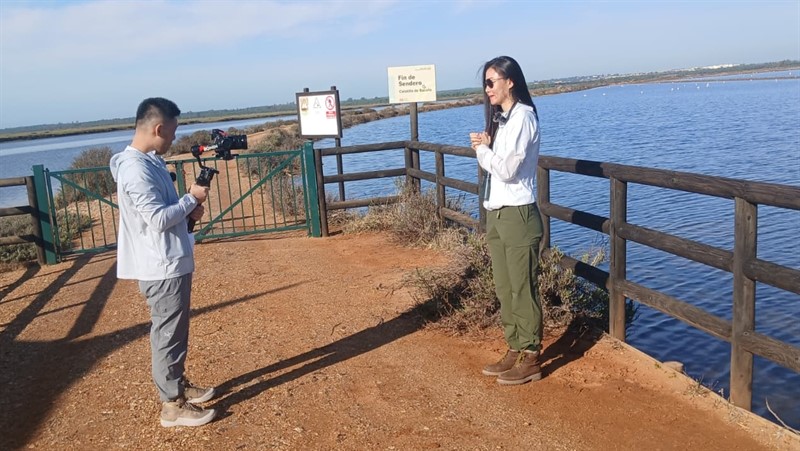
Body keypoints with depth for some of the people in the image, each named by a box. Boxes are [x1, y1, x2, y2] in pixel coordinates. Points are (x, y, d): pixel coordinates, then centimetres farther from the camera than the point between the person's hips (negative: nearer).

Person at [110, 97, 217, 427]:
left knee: (173, 330, 20)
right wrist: (192, 198, -13)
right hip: (162, 267, -10)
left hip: (171, 262, 10)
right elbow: (158, 219, -25)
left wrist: (188, 210, 2)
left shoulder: (149, 161, 10)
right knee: (169, 333, 1)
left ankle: (178, 385, 35)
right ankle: (172, 405, 13)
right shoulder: (136, 169, -22)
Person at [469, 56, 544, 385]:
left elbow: (507, 169, -19)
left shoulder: (522, 116, -12)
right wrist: (485, 147, -4)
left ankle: (531, 359, 11)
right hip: (496, 213, 9)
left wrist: (482, 149, -6)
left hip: (517, 214, -9)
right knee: (504, 289, 14)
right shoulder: (500, 118, 15)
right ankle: (515, 351, 25)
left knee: (523, 290, -1)